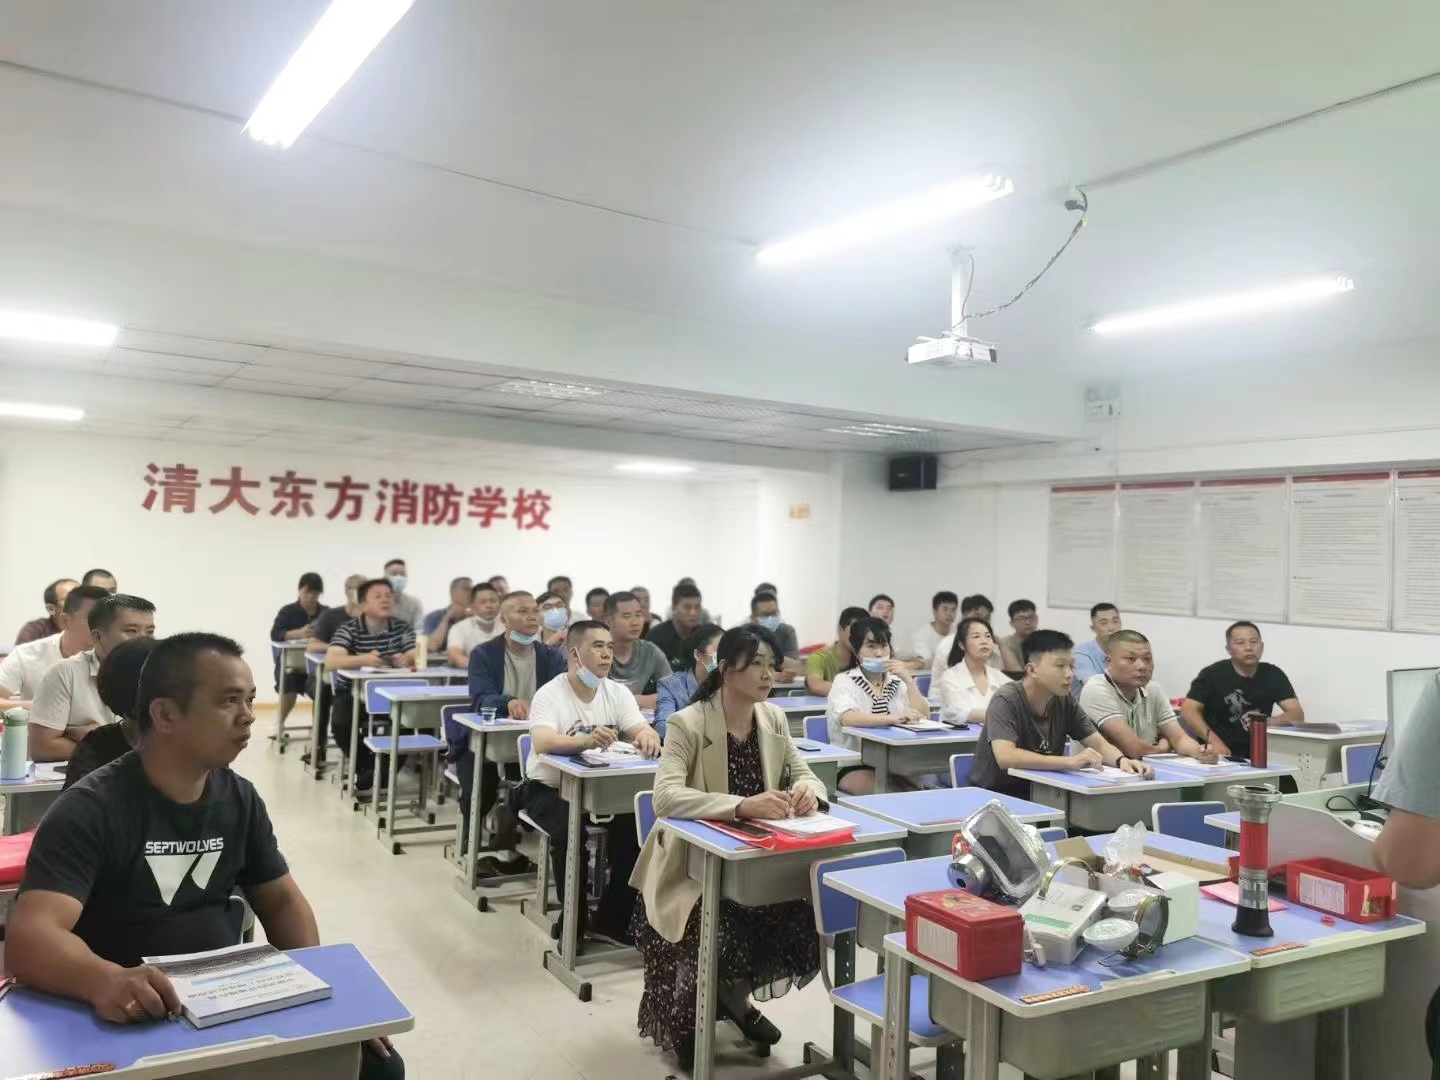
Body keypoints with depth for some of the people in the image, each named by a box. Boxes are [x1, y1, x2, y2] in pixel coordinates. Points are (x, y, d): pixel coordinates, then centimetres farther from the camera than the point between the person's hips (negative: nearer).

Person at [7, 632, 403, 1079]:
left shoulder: (240, 799, 3)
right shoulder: (90, 810, -15)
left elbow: (280, 900, 10)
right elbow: (28, 938, -27)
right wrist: (105, 981, -49)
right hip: (131, 1022, -5)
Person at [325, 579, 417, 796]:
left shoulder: (403, 628, 1)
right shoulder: (349, 629, -8)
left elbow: (417, 657, -8)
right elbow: (330, 662, -23)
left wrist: (407, 659, -34)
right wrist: (363, 659, -40)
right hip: (354, 693, -2)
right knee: (341, 723, -30)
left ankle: (381, 775, -5)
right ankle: (367, 771, -4)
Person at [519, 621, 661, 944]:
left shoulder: (618, 693, -1)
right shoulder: (550, 694, -17)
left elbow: (643, 731, -12)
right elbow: (542, 743, -34)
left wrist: (648, 737, -38)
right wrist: (586, 740, -53)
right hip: (550, 789, -4)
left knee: (636, 823, -19)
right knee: (570, 829, -32)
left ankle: (612, 919, -1)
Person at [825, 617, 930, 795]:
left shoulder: (897, 682, 14)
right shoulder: (844, 681, -2)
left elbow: (923, 718, 0)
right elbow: (847, 719, -24)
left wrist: (908, 679, -8)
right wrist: (892, 718, -38)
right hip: (853, 766, -4)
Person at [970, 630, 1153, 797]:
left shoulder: (1064, 700, 0)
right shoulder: (1006, 700, -19)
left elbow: (1099, 744, 2)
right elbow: (1005, 757, -32)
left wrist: (1122, 760, -21)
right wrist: (1069, 761, -37)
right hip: (996, 795, -6)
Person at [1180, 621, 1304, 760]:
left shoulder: (1273, 675, 6)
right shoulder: (1213, 674, -4)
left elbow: (1297, 715, 0)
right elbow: (1188, 711, -11)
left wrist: (1268, 721, -21)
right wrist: (1213, 741, -24)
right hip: (1218, 754, -3)